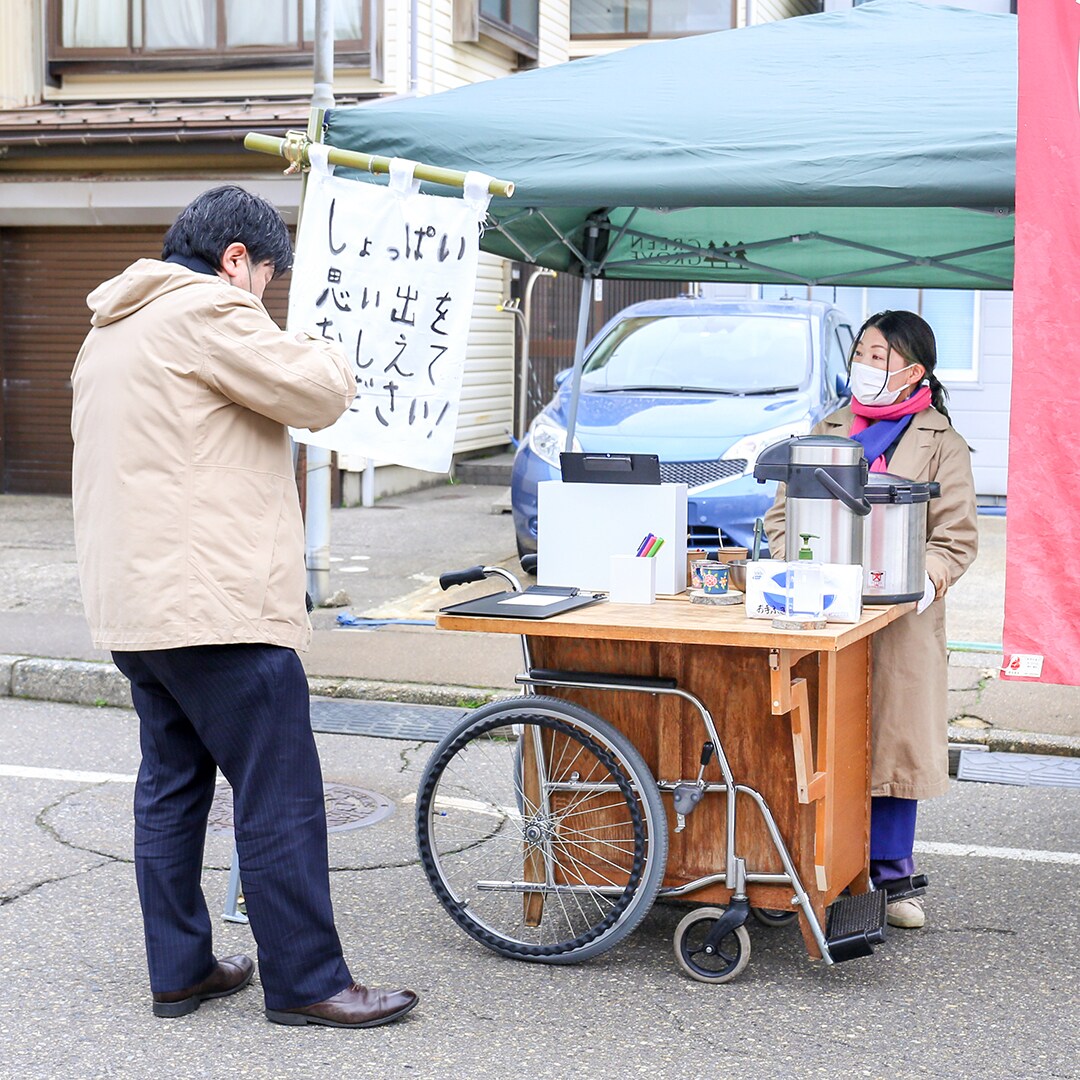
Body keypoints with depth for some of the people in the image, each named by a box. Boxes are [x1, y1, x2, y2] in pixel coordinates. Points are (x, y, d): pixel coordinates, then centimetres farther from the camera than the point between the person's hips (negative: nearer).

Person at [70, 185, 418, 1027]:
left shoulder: (111, 330, 21)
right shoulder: (204, 311, -11)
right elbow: (317, 392, -15)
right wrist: (325, 352, 7)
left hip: (136, 604, 10)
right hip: (218, 606, -10)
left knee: (172, 785, 15)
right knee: (280, 798, -3)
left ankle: (179, 969, 21)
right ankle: (306, 982, 2)